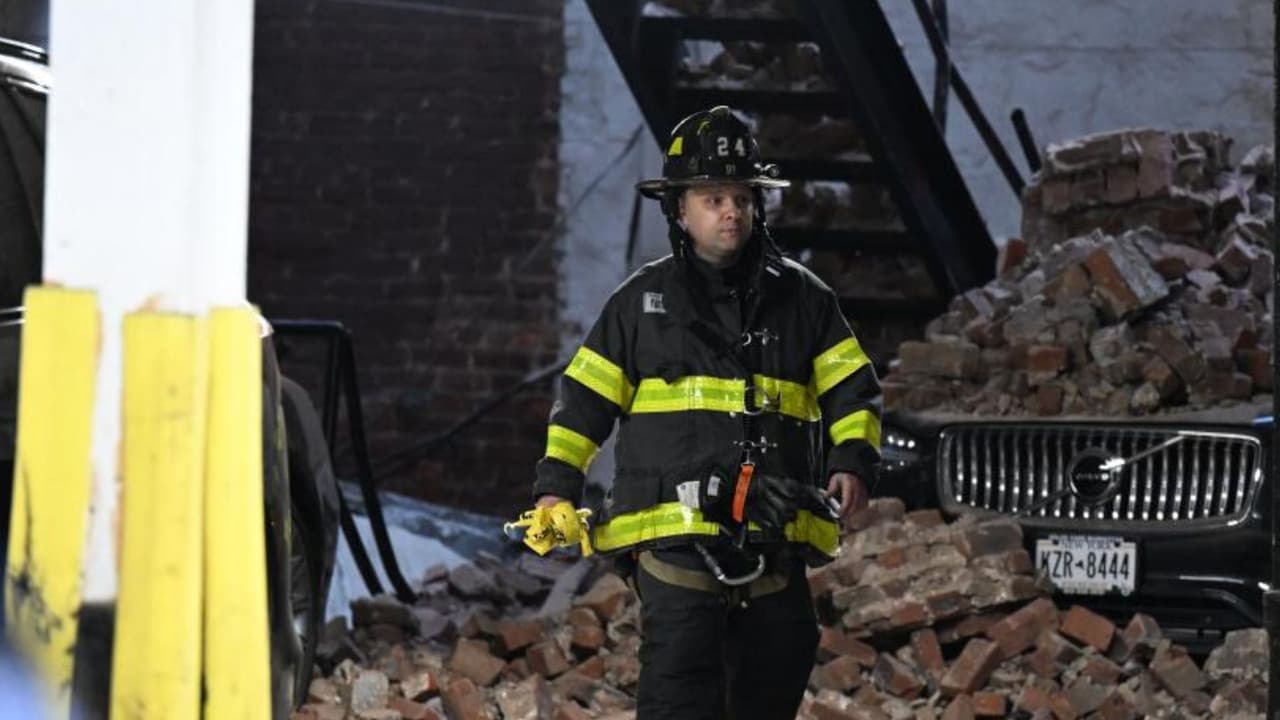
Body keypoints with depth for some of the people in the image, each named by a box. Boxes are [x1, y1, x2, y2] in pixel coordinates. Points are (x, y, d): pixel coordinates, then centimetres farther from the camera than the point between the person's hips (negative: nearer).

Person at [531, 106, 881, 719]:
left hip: (774, 541, 3)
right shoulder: (642, 301, 8)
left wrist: (853, 462, -6)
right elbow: (586, 394, 12)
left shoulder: (801, 298, 11)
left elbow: (851, 389, 12)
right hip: (675, 534, -3)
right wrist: (557, 484, 4)